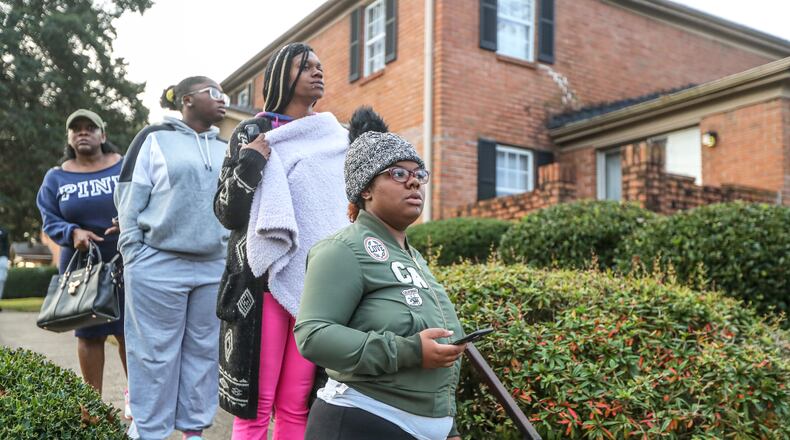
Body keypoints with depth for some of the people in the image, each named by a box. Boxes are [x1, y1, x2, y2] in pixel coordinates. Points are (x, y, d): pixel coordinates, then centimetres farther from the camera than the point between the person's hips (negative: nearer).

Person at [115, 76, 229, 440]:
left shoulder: (226, 150, 16)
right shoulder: (155, 138, 2)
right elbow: (129, 198, -1)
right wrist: (135, 257, -6)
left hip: (213, 269, 5)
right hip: (159, 266, -4)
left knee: (204, 351, 7)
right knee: (156, 353, 1)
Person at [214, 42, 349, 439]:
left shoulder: (337, 138, 14)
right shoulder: (253, 132, 2)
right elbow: (227, 213, -4)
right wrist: (250, 160, -16)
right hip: (264, 280, -3)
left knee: (296, 407, 4)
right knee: (255, 402, -1)